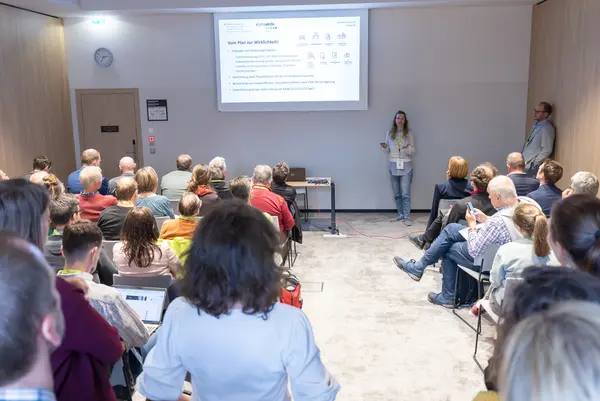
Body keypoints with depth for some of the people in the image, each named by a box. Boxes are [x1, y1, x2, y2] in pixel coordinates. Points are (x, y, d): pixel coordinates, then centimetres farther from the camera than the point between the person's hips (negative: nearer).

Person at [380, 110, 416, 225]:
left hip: (406, 166, -3)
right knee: (397, 193, 8)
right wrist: (385, 147, -9)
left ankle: (407, 217, -3)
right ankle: (400, 214, 19)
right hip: (393, 166, 3)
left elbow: (413, 150, 0)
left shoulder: (409, 133, -1)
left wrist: (407, 148, -21)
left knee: (405, 193, -7)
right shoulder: (390, 133, 6)